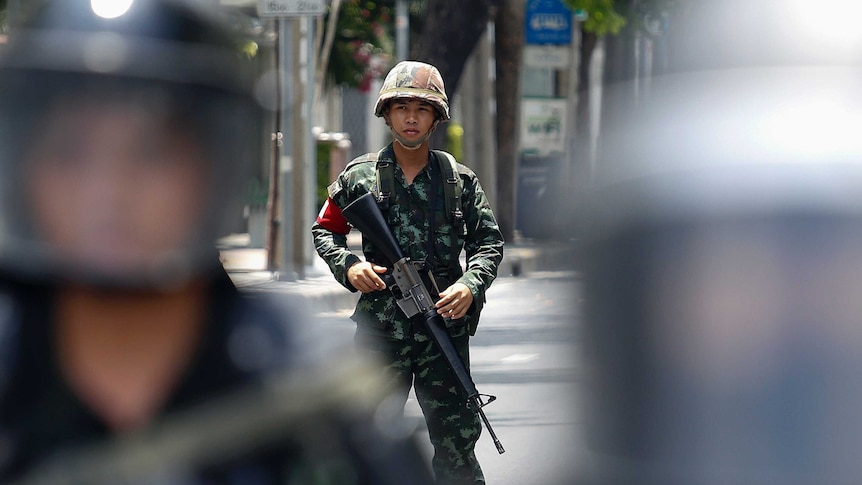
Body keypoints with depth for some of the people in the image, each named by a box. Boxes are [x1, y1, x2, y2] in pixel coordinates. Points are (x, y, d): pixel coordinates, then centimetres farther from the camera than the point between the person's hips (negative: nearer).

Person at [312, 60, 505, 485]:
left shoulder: (459, 179, 6)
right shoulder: (360, 176, 5)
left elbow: (489, 241, 8)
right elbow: (324, 231, 13)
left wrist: (471, 285, -11)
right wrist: (348, 266, -7)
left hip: (444, 325, 0)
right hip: (380, 327, 0)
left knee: (457, 441, 0)